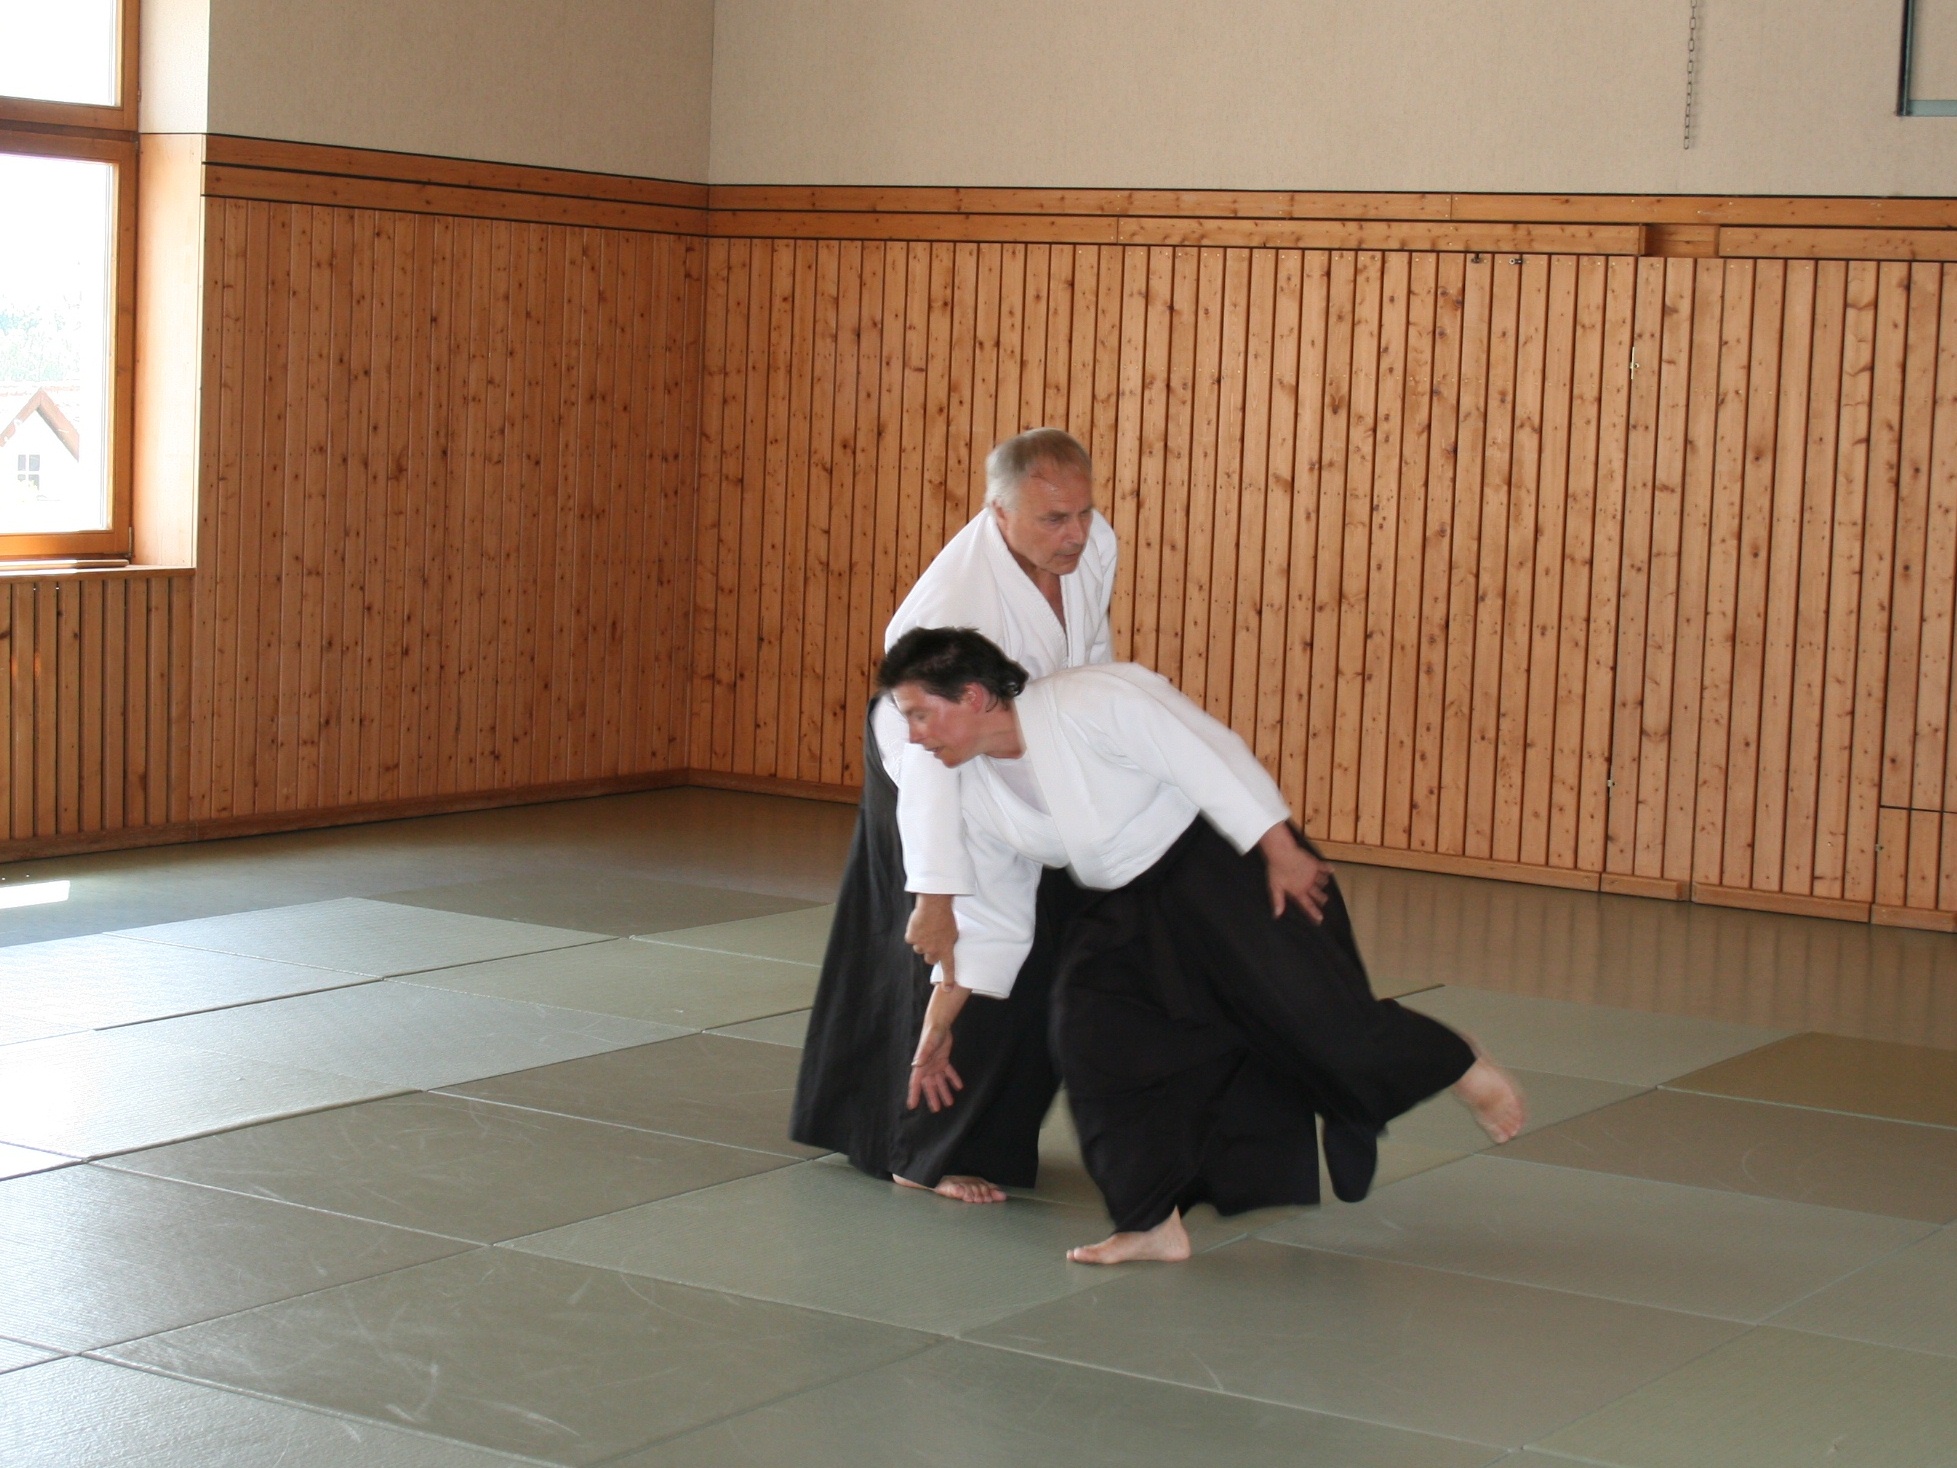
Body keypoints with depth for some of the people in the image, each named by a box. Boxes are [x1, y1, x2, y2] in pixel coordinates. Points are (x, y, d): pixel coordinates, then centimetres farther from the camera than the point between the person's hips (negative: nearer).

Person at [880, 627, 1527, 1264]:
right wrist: (938, 1028, 14)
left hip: (1222, 861, -7)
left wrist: (1282, 854, -22)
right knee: (1091, 1029, -8)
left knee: (1298, 994, -17)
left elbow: (1208, 755, -22)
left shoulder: (1086, 701, -24)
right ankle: (1153, 1220, -2)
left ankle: (1468, 1071, 8)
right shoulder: (976, 793, 0)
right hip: (1137, 911, 7)